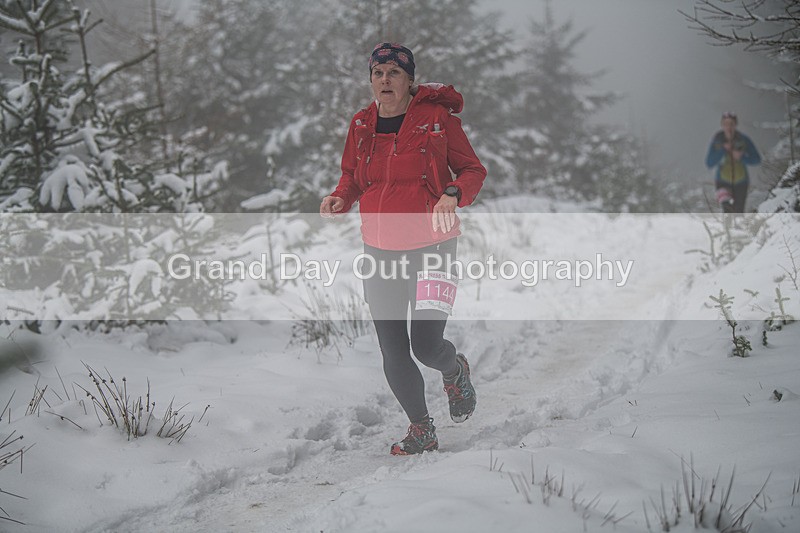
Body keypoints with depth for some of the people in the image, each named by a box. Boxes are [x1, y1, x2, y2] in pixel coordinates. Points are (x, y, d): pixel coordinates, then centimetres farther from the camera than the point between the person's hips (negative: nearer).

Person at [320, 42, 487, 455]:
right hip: (379, 249, 4)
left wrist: (453, 195, -22)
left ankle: (455, 372, 29)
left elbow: (472, 169, -1)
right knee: (393, 352, 3)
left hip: (431, 245, -4)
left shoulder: (436, 118, -7)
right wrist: (340, 198, -5)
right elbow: (352, 175, 17)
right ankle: (421, 430, 22)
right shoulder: (362, 125, 5)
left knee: (426, 345, -9)